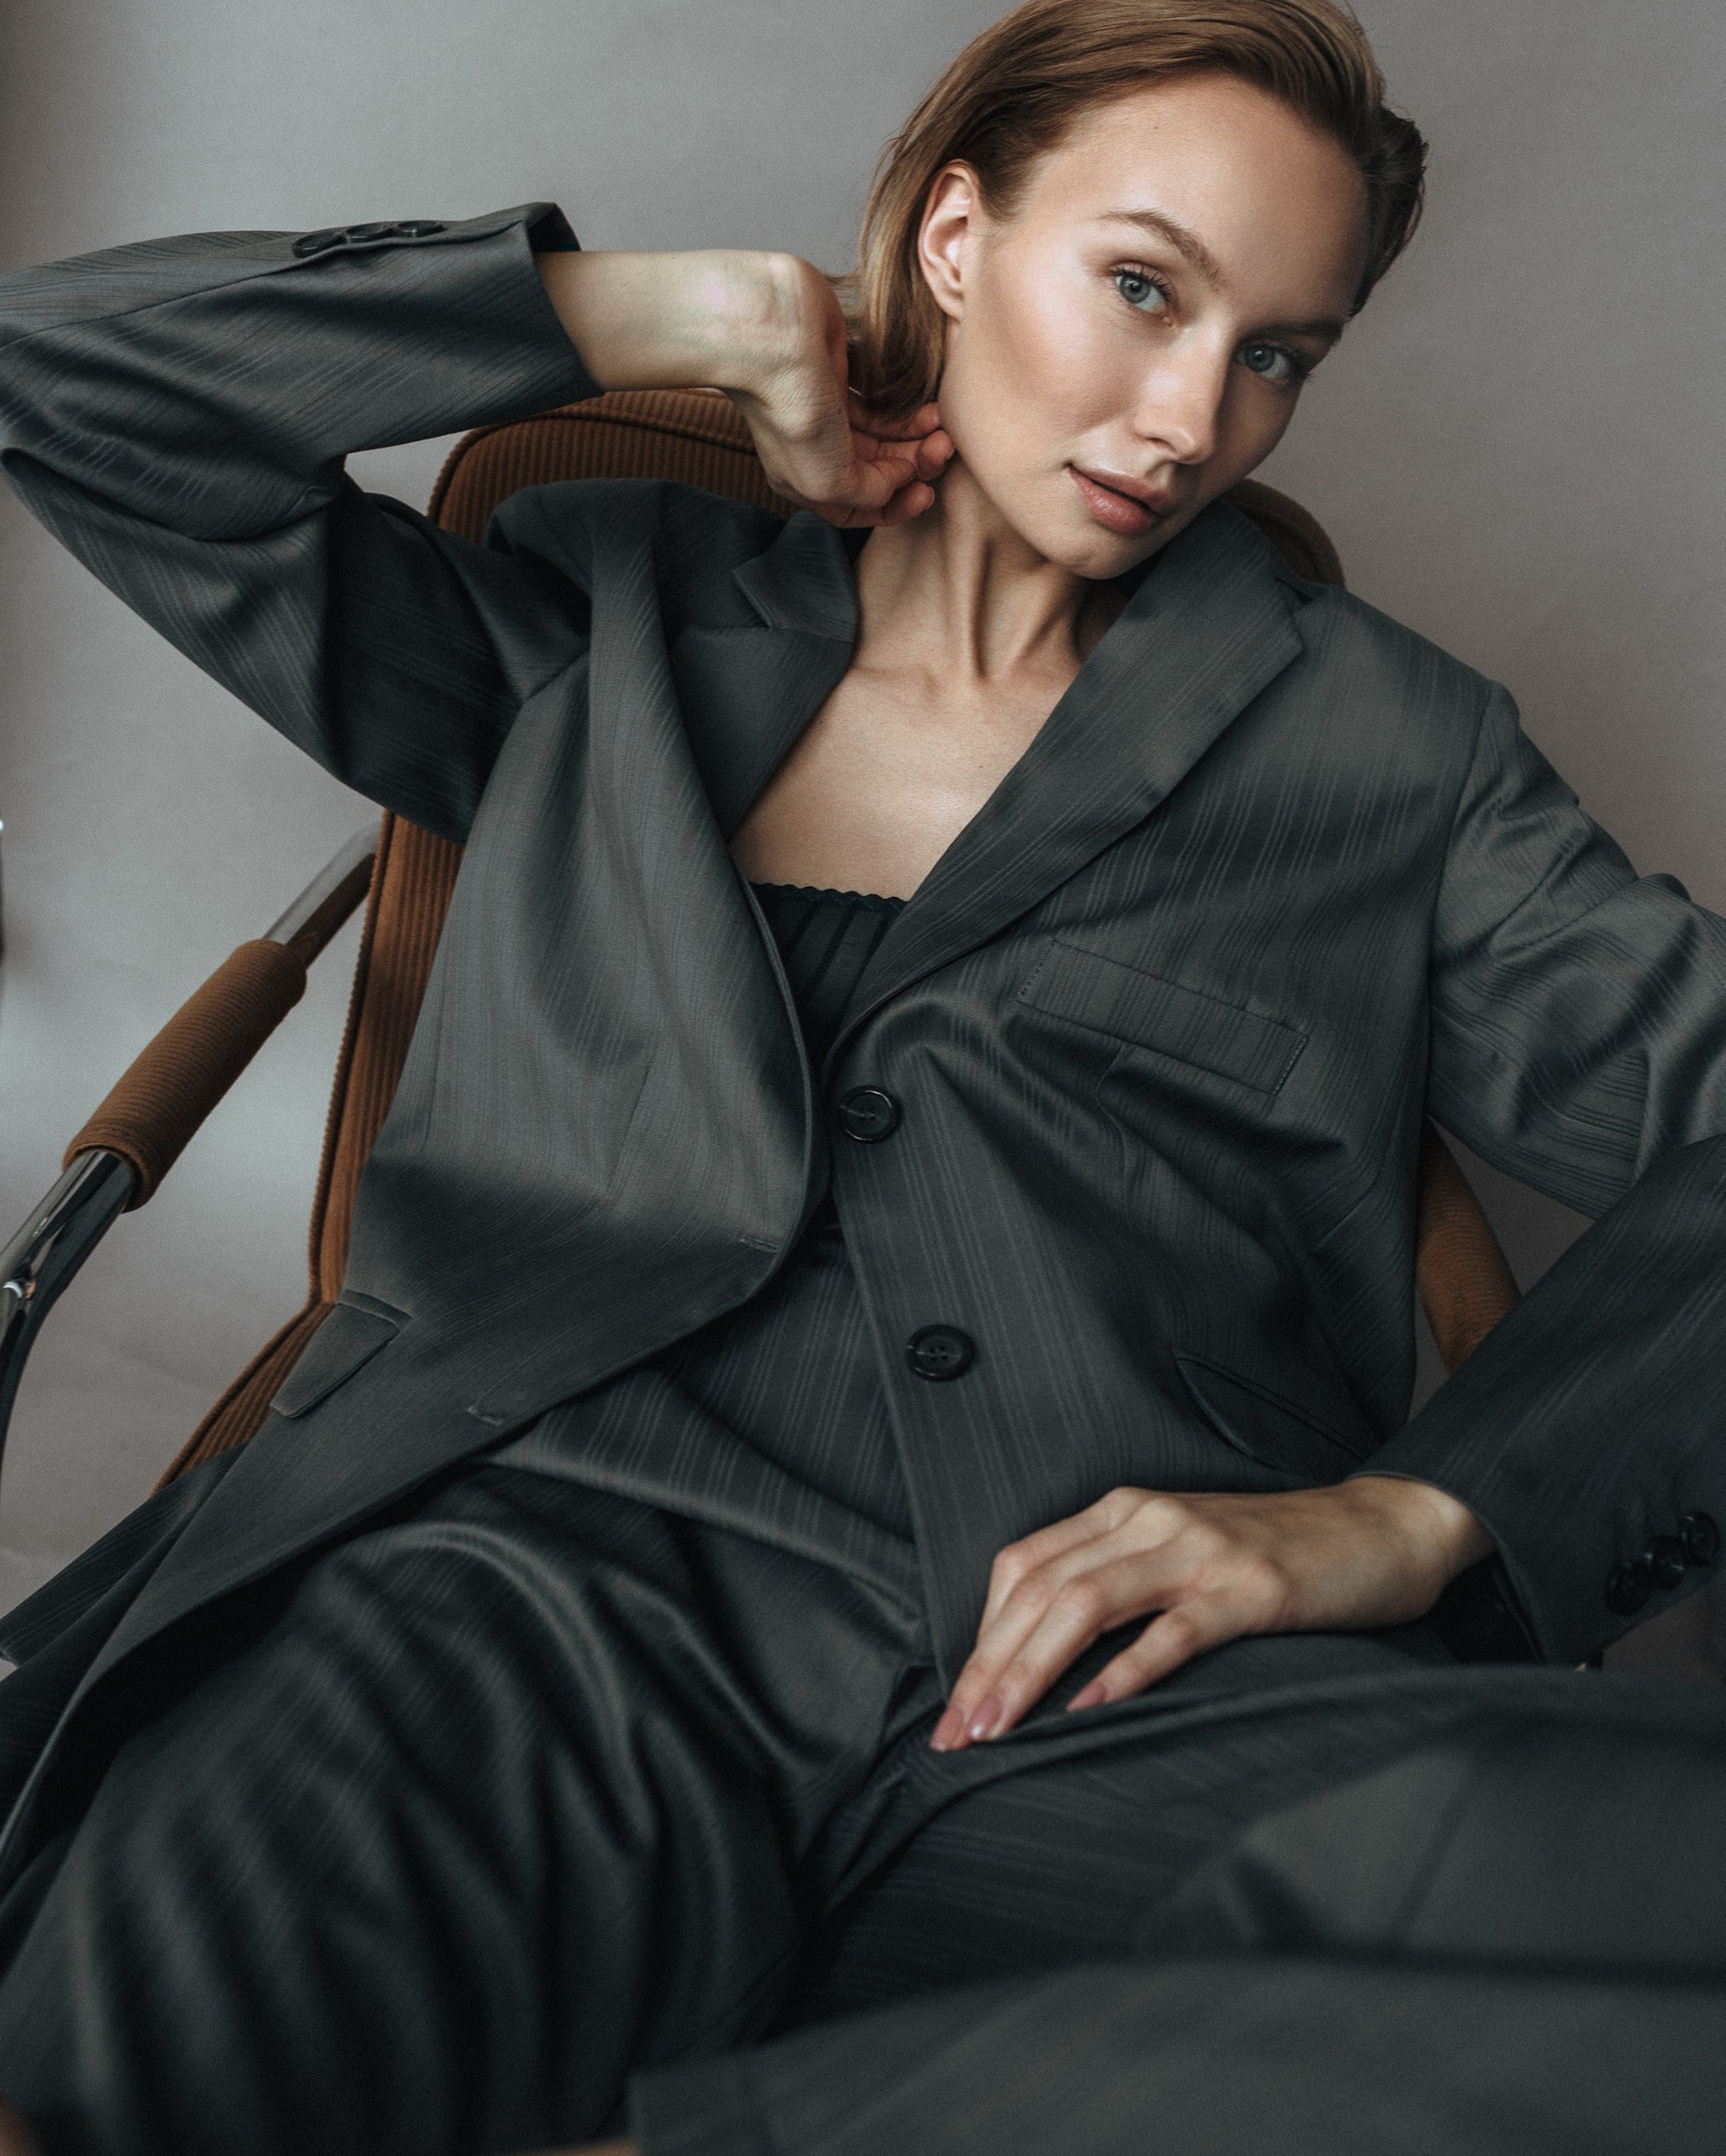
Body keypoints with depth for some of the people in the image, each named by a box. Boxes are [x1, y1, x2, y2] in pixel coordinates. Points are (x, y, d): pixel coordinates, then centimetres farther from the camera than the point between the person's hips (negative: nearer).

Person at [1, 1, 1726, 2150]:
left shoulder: (1377, 741, 20)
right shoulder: (606, 635, 22)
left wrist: (1415, 1510, -5)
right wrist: (650, 317, 17)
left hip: (1130, 1707, 3)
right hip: (560, 1569, -2)